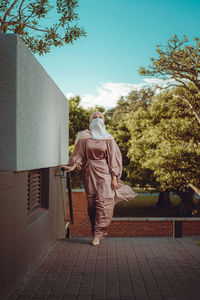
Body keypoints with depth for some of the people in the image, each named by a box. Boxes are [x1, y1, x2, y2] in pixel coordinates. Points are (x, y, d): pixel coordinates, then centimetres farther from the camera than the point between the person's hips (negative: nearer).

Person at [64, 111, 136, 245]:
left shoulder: (108, 138, 3)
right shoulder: (84, 137, 6)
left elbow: (114, 158, 2)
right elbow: (79, 154, 3)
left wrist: (114, 177, -4)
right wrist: (73, 165, -15)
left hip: (104, 172, -1)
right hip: (89, 173, 2)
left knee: (103, 202, -9)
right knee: (92, 203, 5)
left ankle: (97, 233, -4)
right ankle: (99, 231, 18)